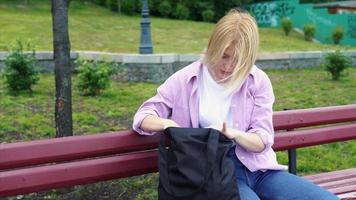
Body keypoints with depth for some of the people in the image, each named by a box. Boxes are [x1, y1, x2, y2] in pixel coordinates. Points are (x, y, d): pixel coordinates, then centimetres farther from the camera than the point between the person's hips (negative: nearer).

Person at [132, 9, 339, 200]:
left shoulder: (258, 81, 4)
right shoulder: (186, 80, 1)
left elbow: (263, 140, 1)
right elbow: (143, 117, 4)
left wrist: (234, 134, -22)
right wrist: (167, 123, -20)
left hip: (257, 167, 3)